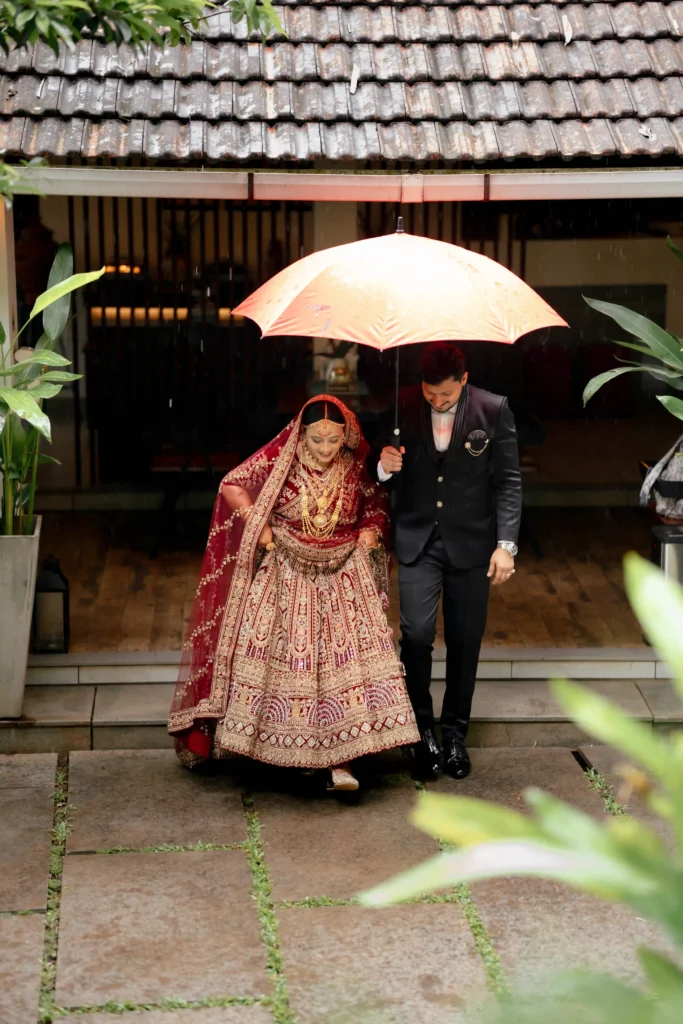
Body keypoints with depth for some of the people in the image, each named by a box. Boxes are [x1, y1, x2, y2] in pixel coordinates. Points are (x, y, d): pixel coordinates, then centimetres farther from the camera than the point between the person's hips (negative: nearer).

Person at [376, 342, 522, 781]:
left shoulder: (494, 410, -6)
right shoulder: (403, 408, -2)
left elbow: (509, 480, -3)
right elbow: (389, 479, 7)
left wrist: (506, 544, -10)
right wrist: (385, 467, -17)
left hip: (471, 541, 0)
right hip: (418, 540, 0)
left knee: (465, 641, 7)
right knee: (417, 633, -10)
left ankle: (455, 732, 22)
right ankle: (422, 727, 8)